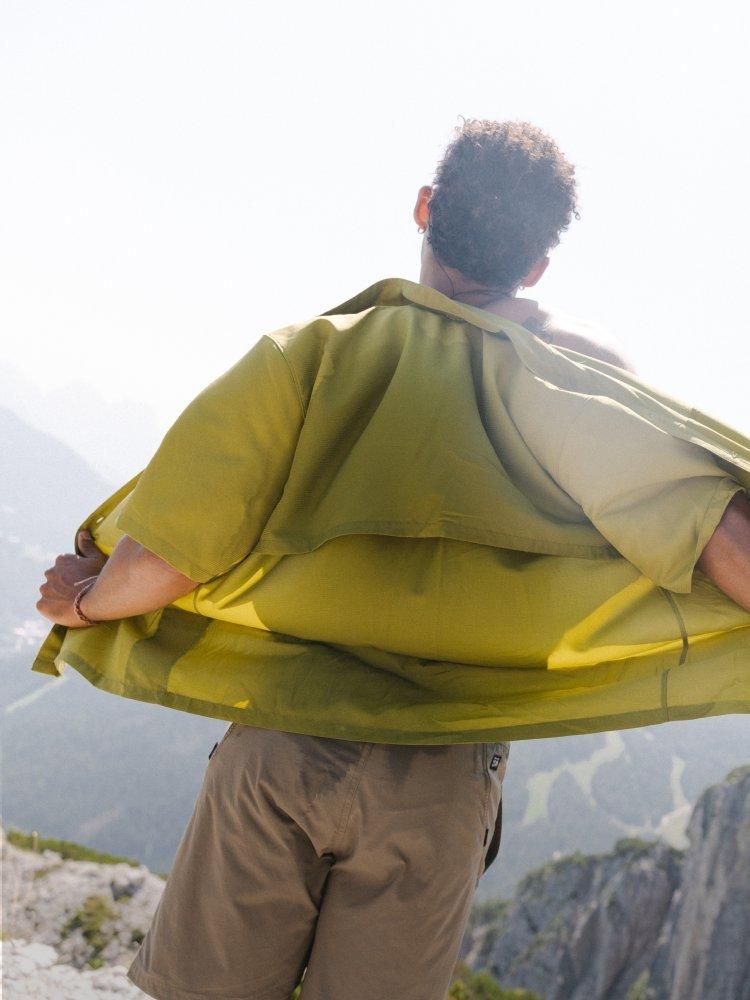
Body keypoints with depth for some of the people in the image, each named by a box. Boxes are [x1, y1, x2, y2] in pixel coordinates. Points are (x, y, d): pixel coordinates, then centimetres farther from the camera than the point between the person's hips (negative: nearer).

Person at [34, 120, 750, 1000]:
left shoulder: (312, 350, -4)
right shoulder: (571, 377, -4)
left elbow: (162, 564, -7)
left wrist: (87, 600, 12)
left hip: (277, 753, 0)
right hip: (438, 789, 1)